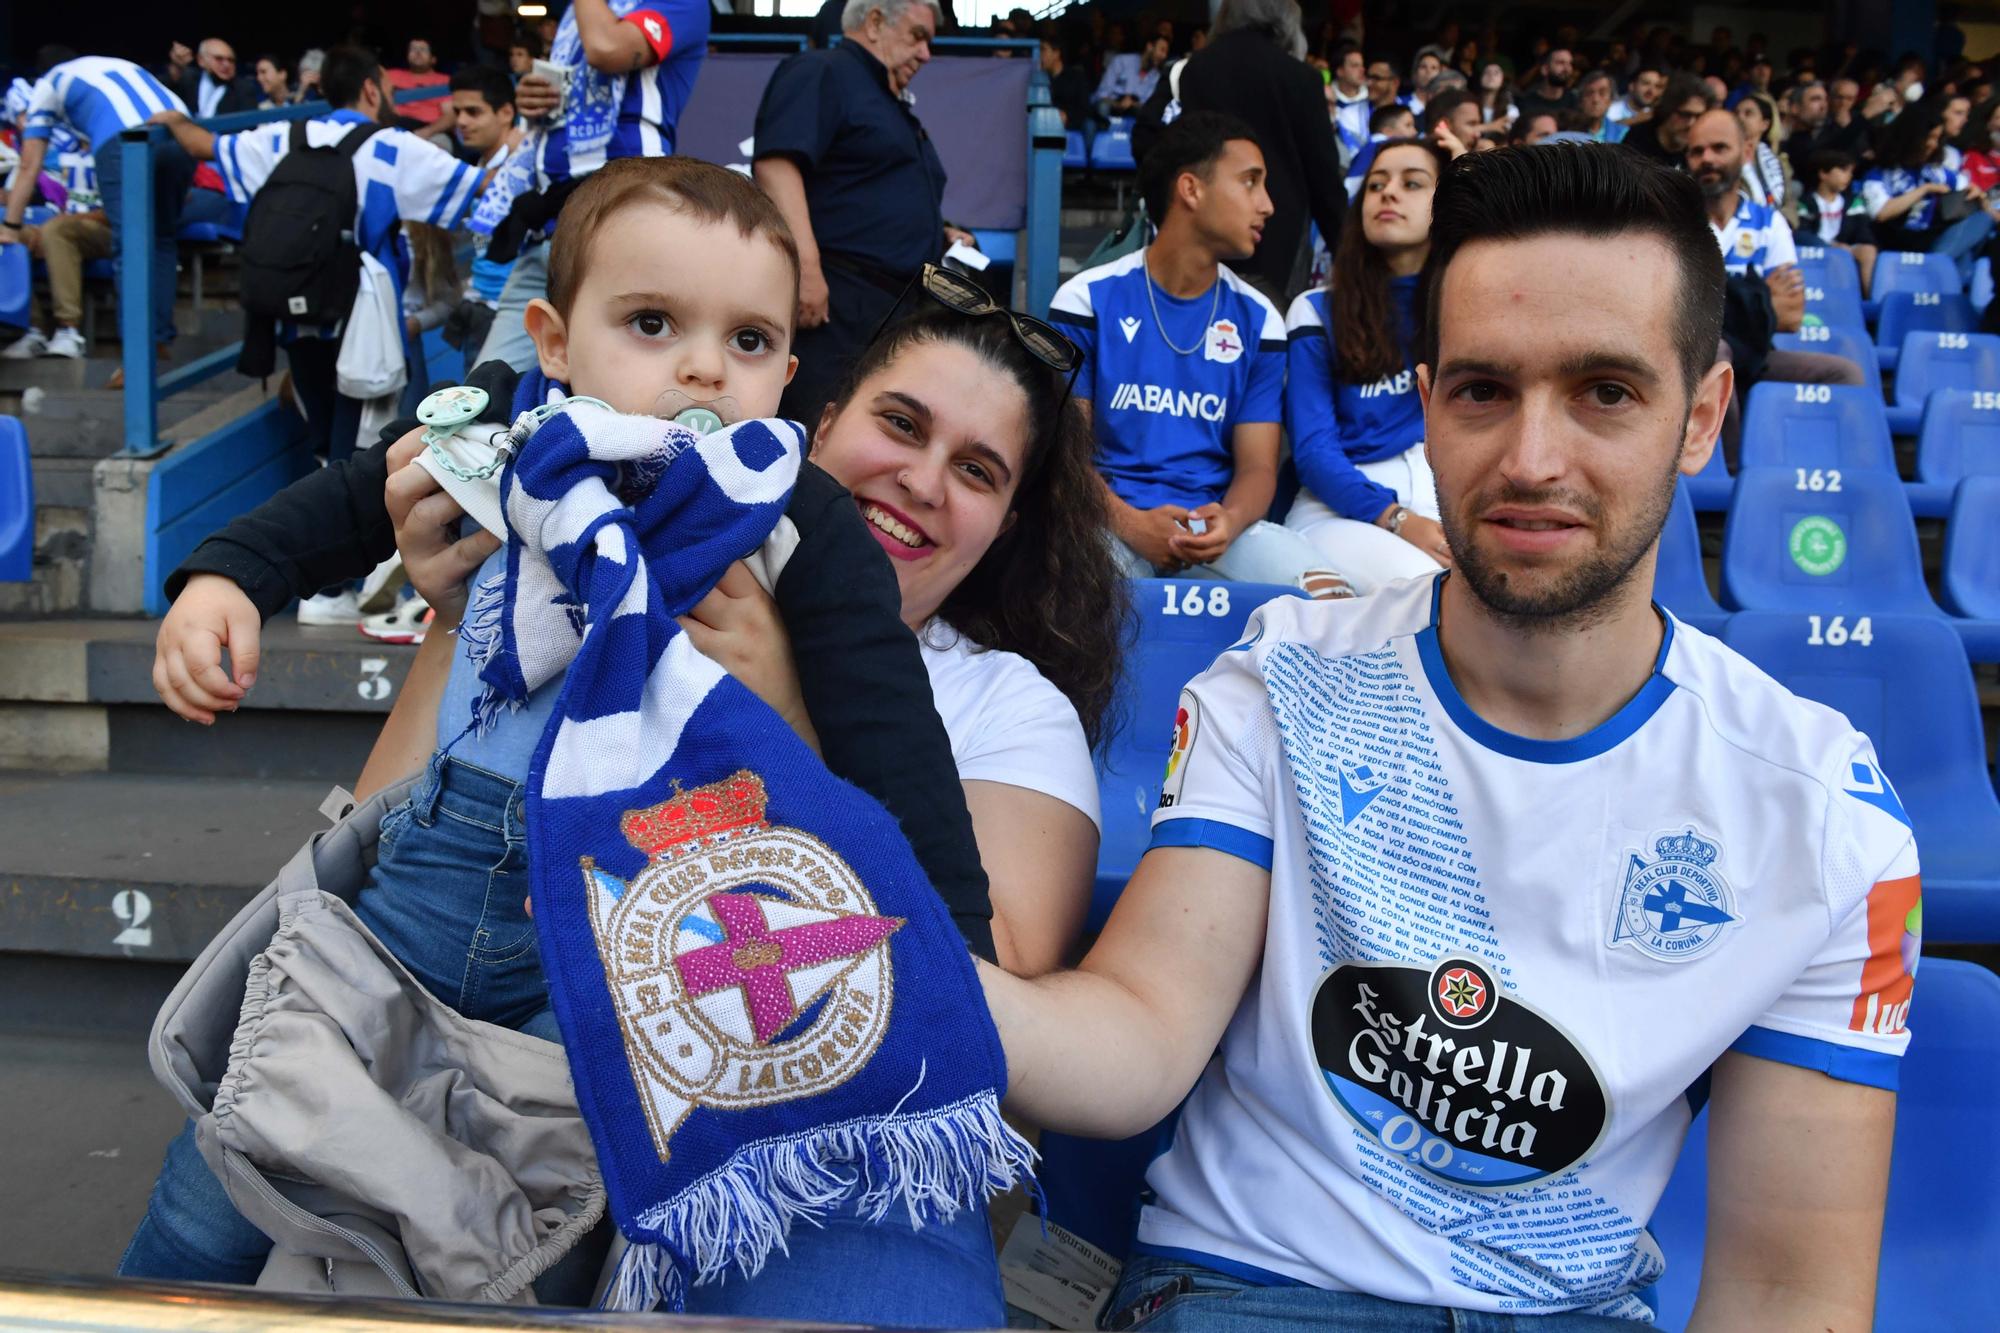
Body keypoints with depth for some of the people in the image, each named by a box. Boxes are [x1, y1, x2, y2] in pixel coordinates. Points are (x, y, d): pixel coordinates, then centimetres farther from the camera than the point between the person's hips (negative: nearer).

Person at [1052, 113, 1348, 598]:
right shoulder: (1088, 299, 3)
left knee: (1332, 601, -24)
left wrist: (1228, 520, -17)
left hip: (1219, 524, 3)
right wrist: (1129, 522, -19)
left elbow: (1257, 467, 7)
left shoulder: (1256, 318, 11)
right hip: (1112, 519, -3)